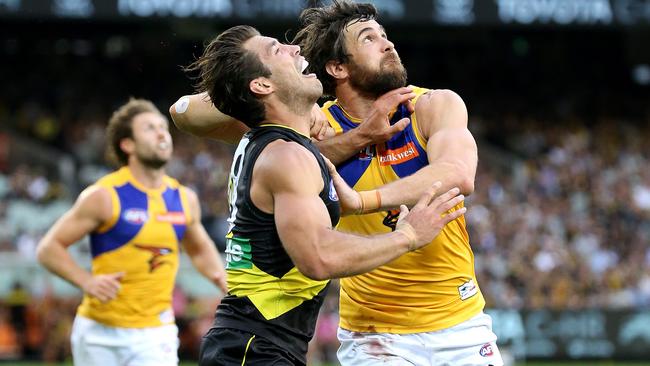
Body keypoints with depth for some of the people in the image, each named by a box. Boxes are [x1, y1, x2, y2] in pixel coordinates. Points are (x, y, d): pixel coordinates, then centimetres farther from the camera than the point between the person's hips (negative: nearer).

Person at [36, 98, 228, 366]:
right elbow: (48, 248, -6)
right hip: (100, 333, -2)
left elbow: (200, 249, 25)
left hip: (155, 335, 2)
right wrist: (87, 281, -22)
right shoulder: (105, 196, -9)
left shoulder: (184, 198, 5)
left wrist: (220, 276, 4)